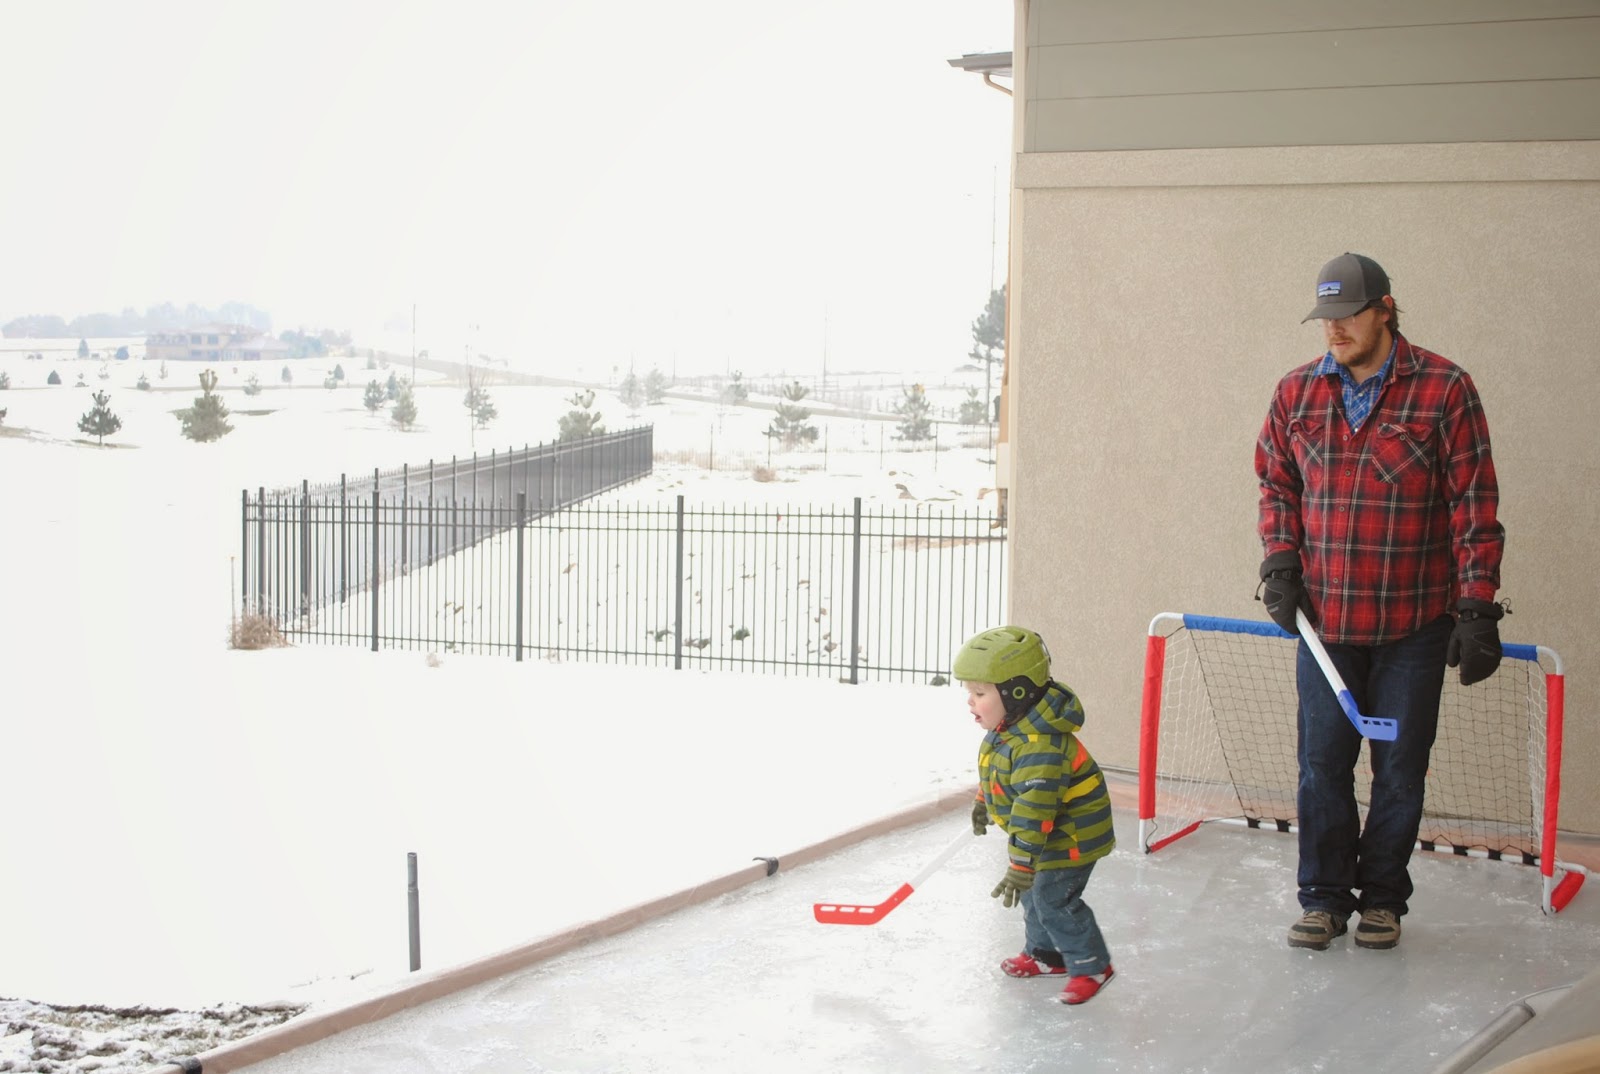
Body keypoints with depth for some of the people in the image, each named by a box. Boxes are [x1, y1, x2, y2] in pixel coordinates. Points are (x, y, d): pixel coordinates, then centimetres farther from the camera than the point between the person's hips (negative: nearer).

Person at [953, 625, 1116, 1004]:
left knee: (1054, 898, -6)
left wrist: (1021, 865, -41)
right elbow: (994, 770, 17)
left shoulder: (1040, 746, -37)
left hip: (1071, 834, -10)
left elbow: (1035, 809, -40)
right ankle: (1046, 954, 36)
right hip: (1044, 831, 10)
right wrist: (984, 803, 30)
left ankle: (1091, 966, 10)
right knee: (1033, 892, 18)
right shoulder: (1006, 726, -4)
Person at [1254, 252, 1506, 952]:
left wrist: (1477, 609, -10)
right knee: (1322, 763, 7)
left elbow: (1475, 505, -6)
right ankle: (1324, 896, 20)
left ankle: (1382, 897, 23)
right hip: (1323, 618, 3)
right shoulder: (1297, 394, 5)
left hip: (1414, 624, -3)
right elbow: (1277, 484, 17)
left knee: (1400, 768, 8)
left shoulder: (1444, 390, -7)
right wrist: (1280, 560, 3)